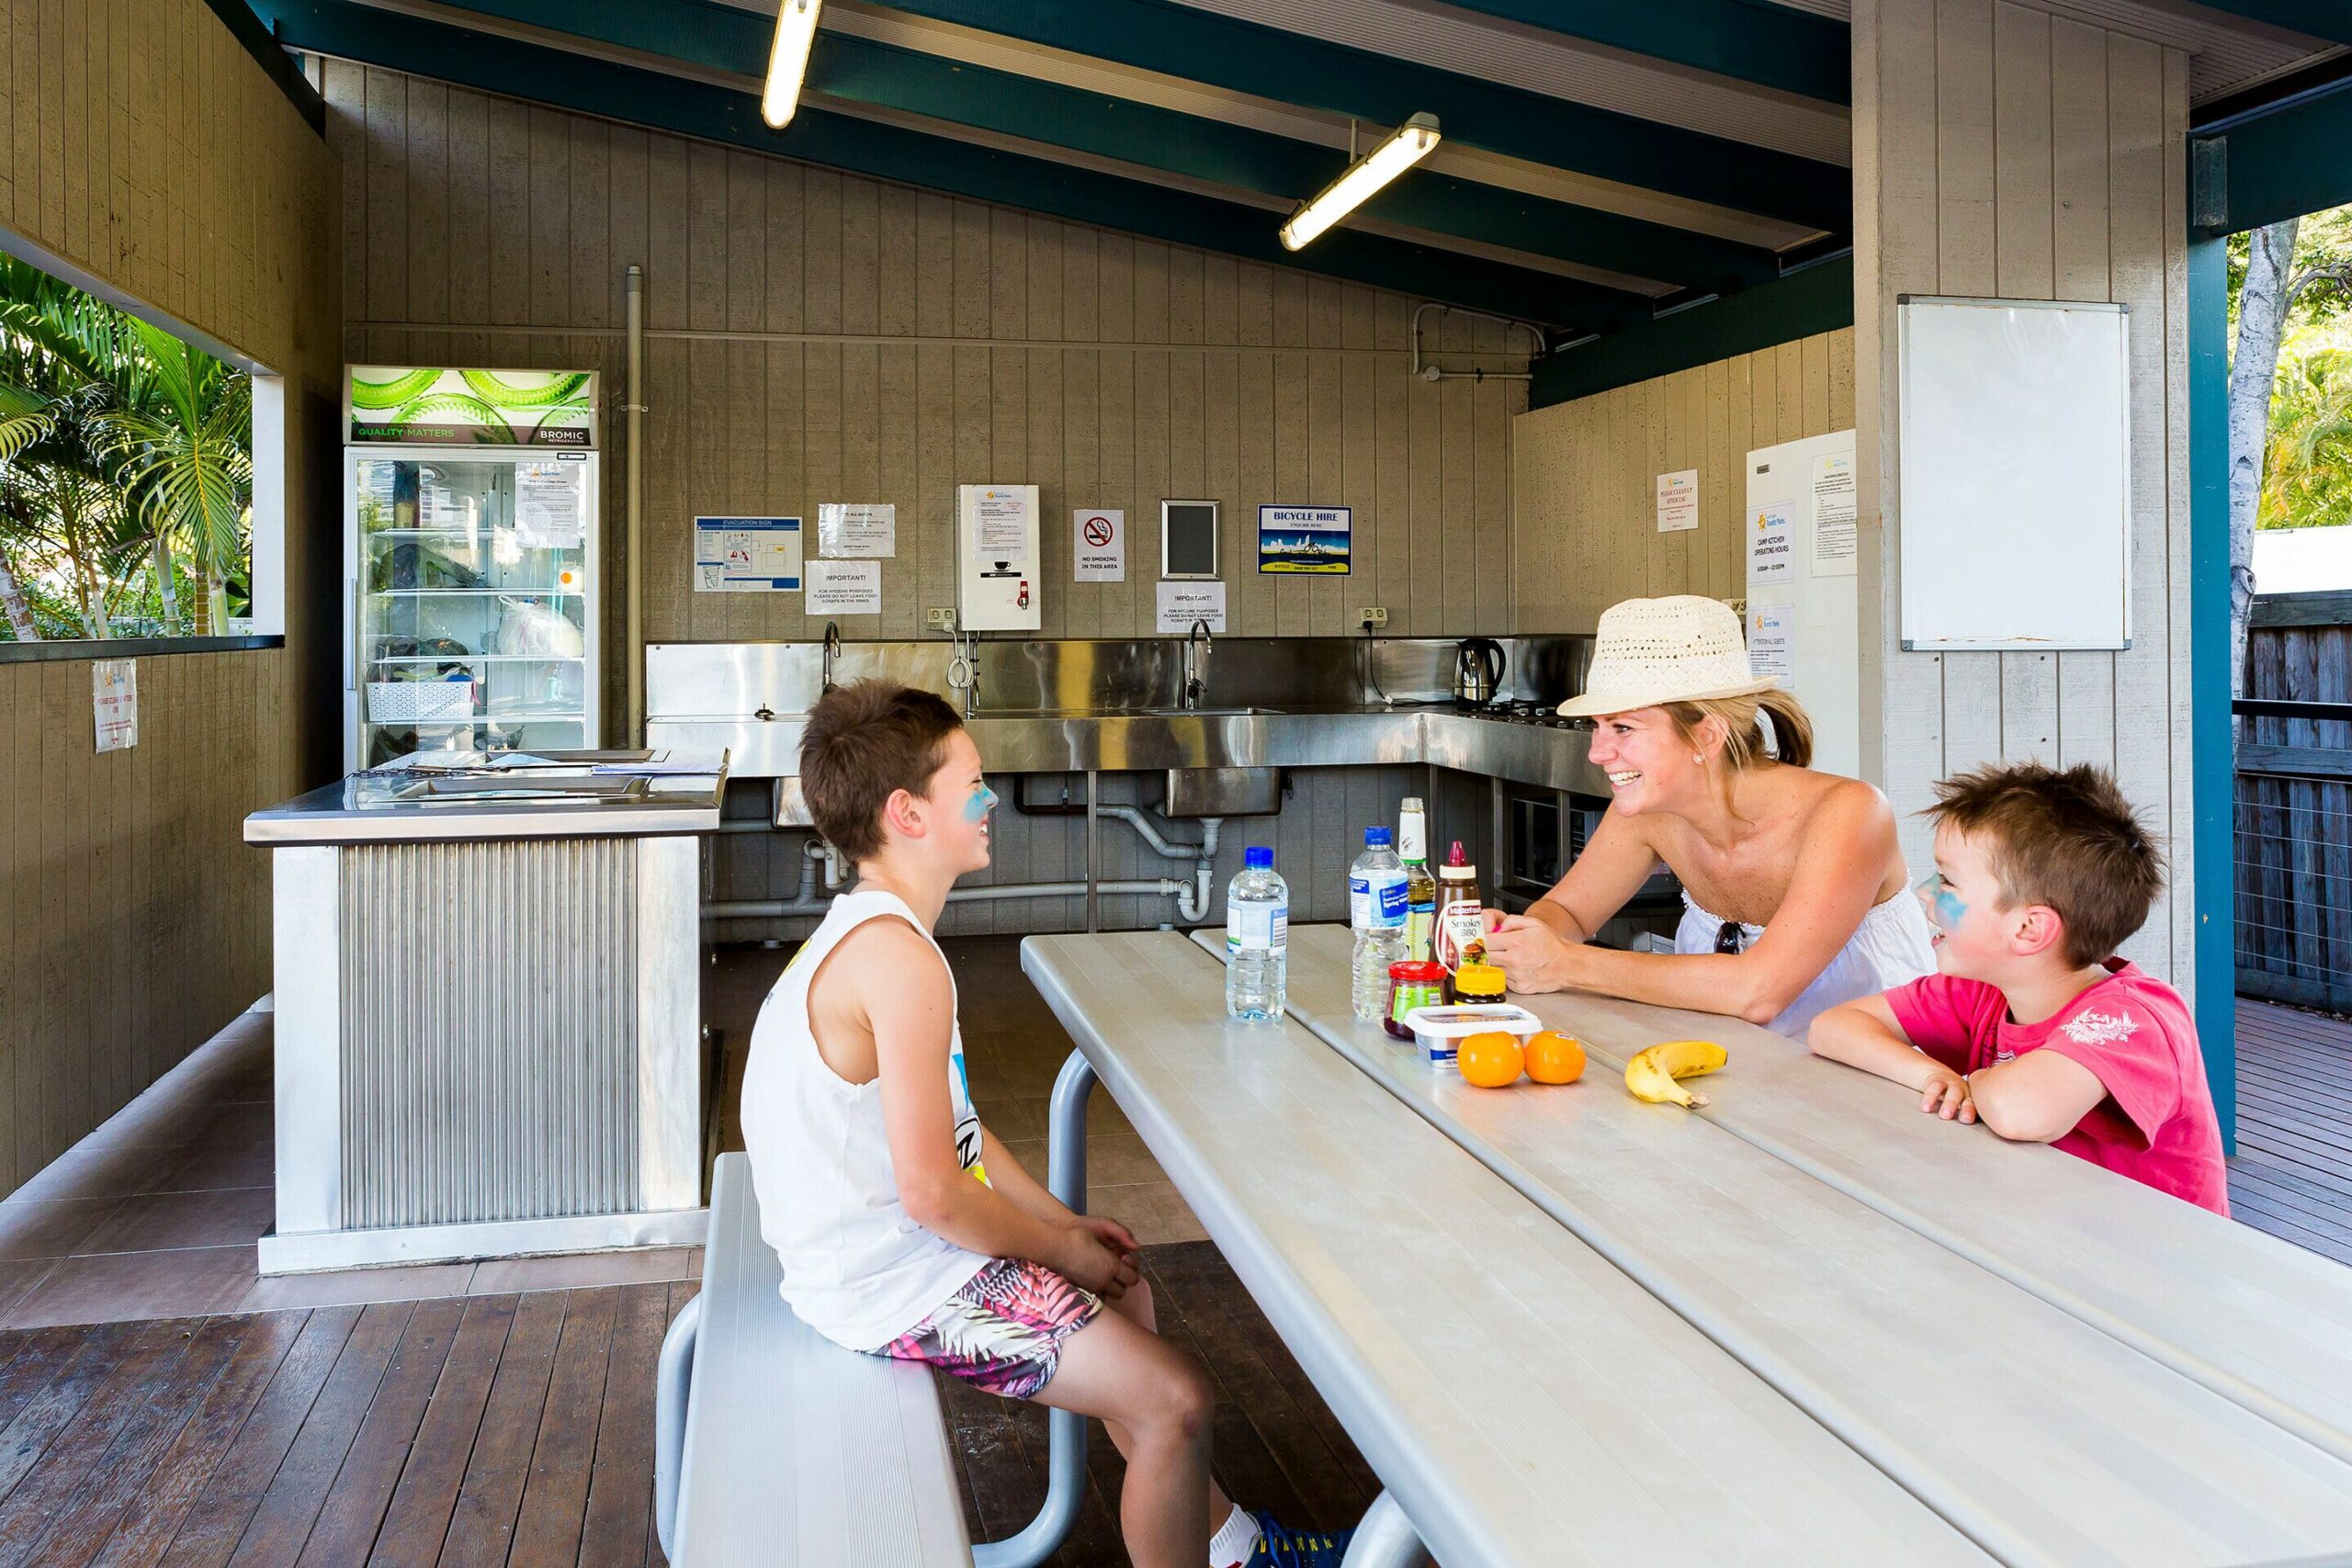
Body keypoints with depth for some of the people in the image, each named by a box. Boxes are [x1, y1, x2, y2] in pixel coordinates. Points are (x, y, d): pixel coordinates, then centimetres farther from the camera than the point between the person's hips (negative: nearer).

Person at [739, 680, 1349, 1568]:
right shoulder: (899, 962, -26)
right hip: (897, 1283, -11)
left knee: (1124, 1290, 24)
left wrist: (1059, 1220, 11)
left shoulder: (861, 932, 9)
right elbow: (932, 1192, -27)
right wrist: (1060, 1246, -11)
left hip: (867, 1250, 11)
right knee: (1174, 1399, -10)